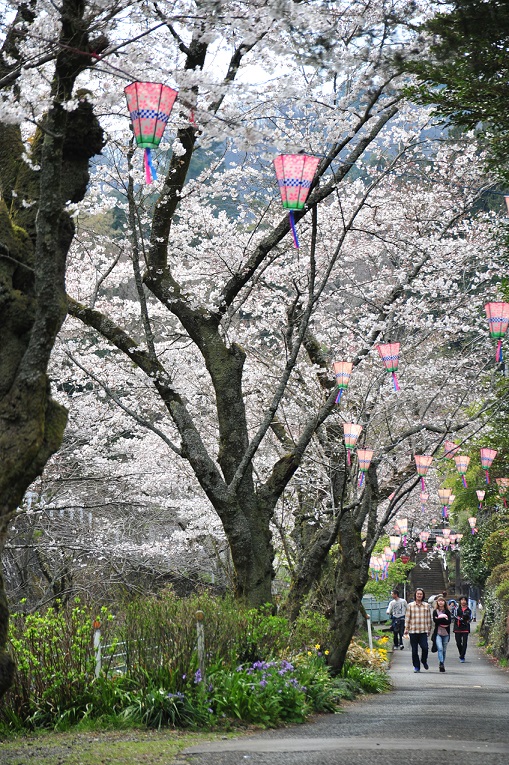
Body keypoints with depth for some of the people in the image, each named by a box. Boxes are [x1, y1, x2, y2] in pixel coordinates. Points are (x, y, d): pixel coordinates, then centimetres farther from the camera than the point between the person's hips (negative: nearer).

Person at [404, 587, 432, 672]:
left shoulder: (426, 606, 7)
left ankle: (424, 661, 16)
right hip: (413, 630, 0)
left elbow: (429, 618, 11)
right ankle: (416, 666, 16)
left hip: (423, 631, 0)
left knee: (425, 648, -13)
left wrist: (429, 629, 10)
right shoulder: (410, 605, 4)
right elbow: (407, 617, 4)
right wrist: (406, 628, 0)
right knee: (414, 650, 4)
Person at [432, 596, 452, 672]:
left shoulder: (447, 612, 8)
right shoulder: (435, 612, 6)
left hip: (446, 633, 2)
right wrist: (444, 619, -10)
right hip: (438, 633, -2)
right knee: (440, 648, -18)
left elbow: (449, 621, -7)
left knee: (444, 650, 7)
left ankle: (442, 665, 18)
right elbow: (435, 620, -9)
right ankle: (441, 664, -24)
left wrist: (440, 618, -11)